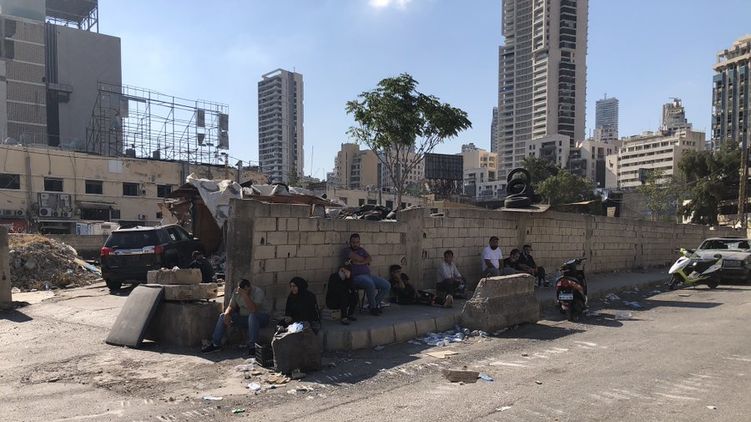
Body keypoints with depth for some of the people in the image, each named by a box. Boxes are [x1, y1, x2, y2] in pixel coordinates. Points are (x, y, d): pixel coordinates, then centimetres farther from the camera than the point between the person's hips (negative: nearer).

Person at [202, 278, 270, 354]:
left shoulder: (258, 292, -22)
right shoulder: (236, 292, -3)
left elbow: (253, 309, -35)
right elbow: (231, 307, 0)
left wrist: (244, 295, -40)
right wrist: (227, 314, -22)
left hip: (261, 317, -6)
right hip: (244, 317, 6)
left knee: (252, 316, -40)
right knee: (222, 316, -7)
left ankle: (252, 346, -35)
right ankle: (215, 344, -4)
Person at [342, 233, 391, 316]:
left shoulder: (361, 249, 22)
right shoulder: (347, 250, 3)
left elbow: (370, 258, 4)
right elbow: (359, 258, -11)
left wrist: (360, 262, -10)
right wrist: (366, 260, 7)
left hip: (368, 275, 7)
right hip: (357, 277, -7)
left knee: (387, 285, -9)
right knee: (370, 284, -37)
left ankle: (375, 303, 7)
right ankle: (373, 307, -15)